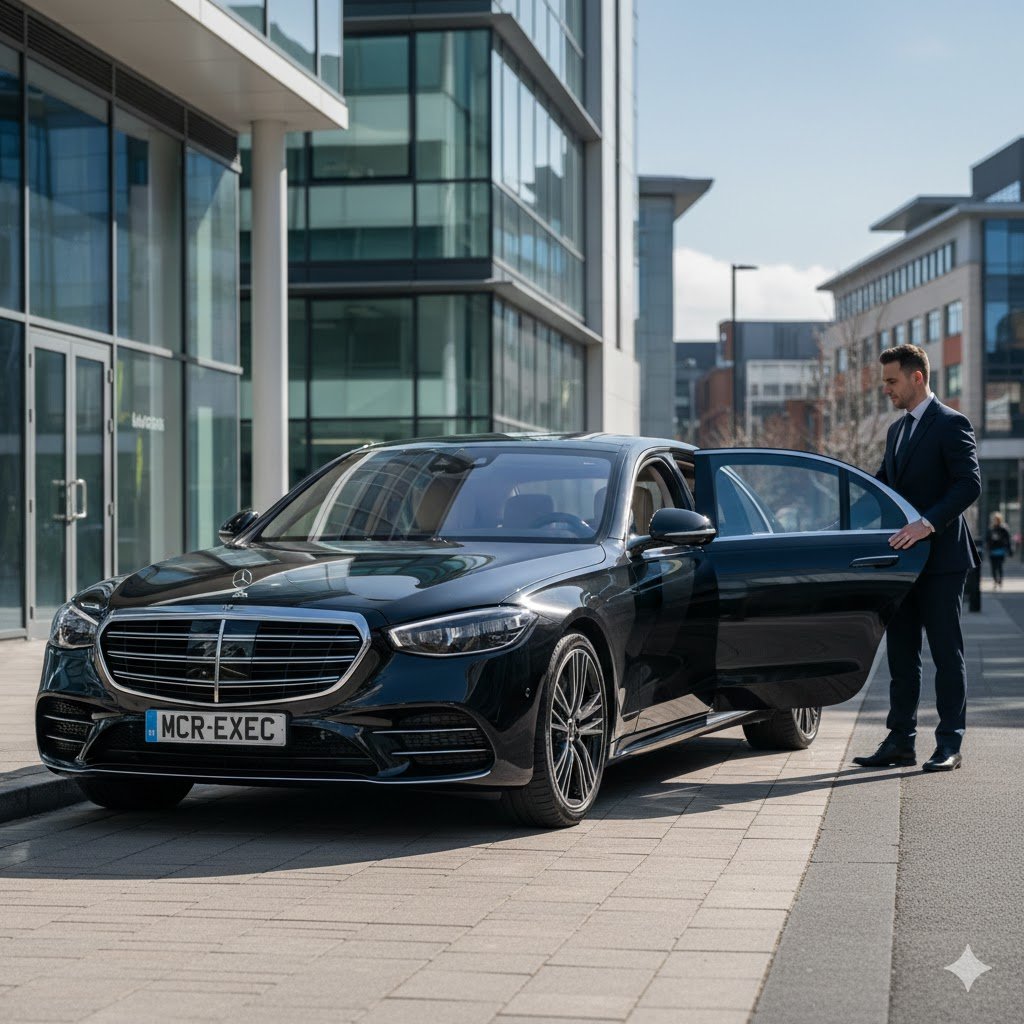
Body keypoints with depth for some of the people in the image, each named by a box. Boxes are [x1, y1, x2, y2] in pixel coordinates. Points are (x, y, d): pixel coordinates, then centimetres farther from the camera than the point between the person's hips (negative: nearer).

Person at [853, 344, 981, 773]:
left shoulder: (951, 424, -8)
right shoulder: (897, 431, 18)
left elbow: (969, 484, -18)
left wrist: (929, 523, -29)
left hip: (941, 559, -8)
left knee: (947, 653, -2)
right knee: (901, 655, 9)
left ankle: (950, 745, 3)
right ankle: (900, 740, 14)